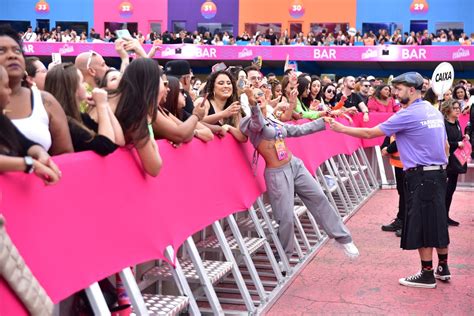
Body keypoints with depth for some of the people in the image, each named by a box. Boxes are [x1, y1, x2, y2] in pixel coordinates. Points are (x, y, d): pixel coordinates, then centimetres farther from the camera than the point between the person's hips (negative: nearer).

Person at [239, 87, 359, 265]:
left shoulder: (274, 122, 10)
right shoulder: (251, 123, -10)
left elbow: (300, 130, 18)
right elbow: (258, 122, -35)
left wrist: (324, 122, 19)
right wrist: (253, 105, -57)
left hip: (295, 165, 7)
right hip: (277, 174, -7)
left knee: (319, 198, 10)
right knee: (286, 218, -3)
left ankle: (342, 237, 25)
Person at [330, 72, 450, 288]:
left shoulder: (408, 115, -14)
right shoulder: (434, 112, 11)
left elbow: (370, 133, -12)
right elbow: (445, 146, 17)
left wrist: (342, 128, -3)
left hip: (421, 176, -8)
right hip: (438, 173, 8)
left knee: (422, 225, 0)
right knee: (437, 222, 16)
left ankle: (427, 275, 7)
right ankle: (443, 268, 24)